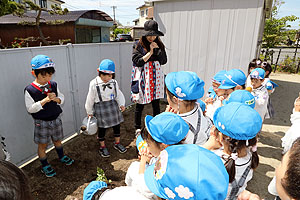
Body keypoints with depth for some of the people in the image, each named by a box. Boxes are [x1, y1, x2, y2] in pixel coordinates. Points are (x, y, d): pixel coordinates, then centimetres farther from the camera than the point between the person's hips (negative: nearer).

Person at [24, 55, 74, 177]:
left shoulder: (53, 85, -3)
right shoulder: (30, 90, -17)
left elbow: (62, 97, 5)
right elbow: (30, 108, -18)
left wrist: (56, 98, -18)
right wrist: (45, 100, -27)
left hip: (56, 119, 4)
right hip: (41, 122, -4)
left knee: (57, 140, 23)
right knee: (42, 145, 11)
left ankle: (62, 157, 47)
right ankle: (45, 166, 31)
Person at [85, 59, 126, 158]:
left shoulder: (114, 82, -3)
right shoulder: (94, 84, -13)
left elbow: (118, 94, 6)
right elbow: (90, 99, -4)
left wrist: (121, 104, -10)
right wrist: (89, 111, 3)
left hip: (113, 105, 4)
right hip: (100, 107, -4)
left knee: (117, 125, 14)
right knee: (102, 128, 9)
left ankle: (117, 143, 37)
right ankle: (102, 147, 29)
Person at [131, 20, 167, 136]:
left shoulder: (159, 45, 8)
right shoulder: (138, 45, -5)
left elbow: (164, 61, 1)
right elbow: (137, 62, -14)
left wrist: (157, 49, -10)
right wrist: (150, 52, -13)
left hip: (155, 78, 4)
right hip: (143, 78, -3)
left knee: (156, 103, 10)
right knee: (140, 104, 5)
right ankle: (138, 128, 24)